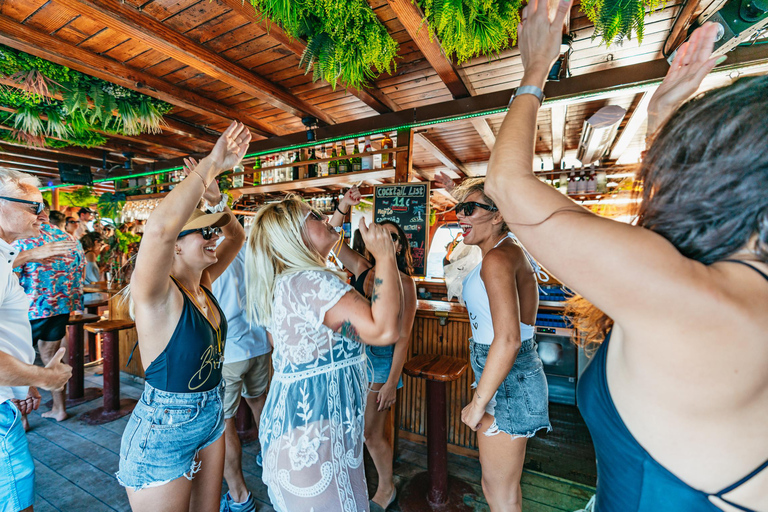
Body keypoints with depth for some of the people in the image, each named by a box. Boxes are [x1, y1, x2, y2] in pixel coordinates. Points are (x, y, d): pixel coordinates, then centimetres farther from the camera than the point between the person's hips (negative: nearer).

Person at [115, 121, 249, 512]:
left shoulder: (203, 285, -2)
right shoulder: (158, 296, -23)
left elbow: (236, 237, 7)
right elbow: (160, 227, -43)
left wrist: (215, 197, -11)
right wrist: (210, 165, -36)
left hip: (210, 417, 7)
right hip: (163, 433, -7)